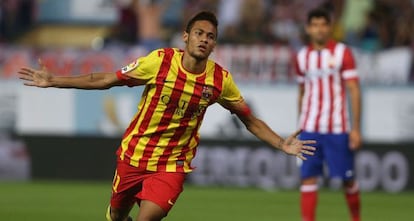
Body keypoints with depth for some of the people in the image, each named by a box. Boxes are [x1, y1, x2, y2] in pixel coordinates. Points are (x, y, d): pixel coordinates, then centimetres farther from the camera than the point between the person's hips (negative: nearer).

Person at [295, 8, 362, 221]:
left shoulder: (342, 53, -3)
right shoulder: (302, 57, 9)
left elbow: (354, 91, -4)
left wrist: (356, 128, -11)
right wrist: (299, 129, 16)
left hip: (337, 129, -3)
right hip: (309, 129, 3)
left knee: (347, 178, 4)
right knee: (308, 178, -5)